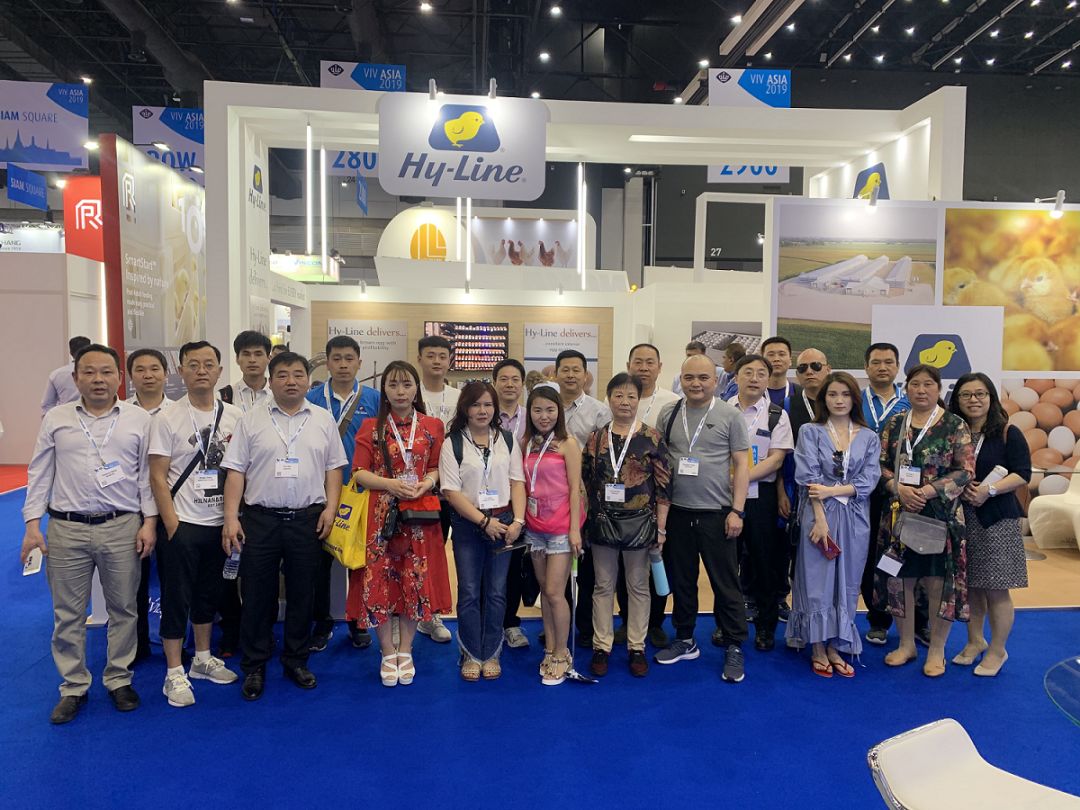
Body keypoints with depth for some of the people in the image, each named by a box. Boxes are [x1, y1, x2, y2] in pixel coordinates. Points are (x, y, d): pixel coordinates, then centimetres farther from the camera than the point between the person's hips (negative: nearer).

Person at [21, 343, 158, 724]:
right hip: (67, 528, 1)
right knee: (68, 614, 9)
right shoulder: (56, 419, 5)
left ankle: (119, 680, 25)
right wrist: (32, 525, 1)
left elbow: (147, 474, 3)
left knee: (123, 609, 9)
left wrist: (149, 521, -4)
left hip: (122, 528, -1)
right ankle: (73, 687, 24)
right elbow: (40, 474, 7)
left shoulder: (140, 419, 2)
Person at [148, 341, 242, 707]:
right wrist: (172, 525, -12)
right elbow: (158, 477, -8)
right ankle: (175, 673, 16)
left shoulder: (235, 417, 2)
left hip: (220, 523, 4)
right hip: (181, 525, -4)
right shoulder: (167, 419, -7)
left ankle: (203, 659, 32)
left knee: (209, 595, 17)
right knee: (176, 598, 4)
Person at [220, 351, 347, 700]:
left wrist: (331, 507, -2)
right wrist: (231, 517, -6)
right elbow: (235, 471, 0)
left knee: (302, 593, 11)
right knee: (257, 594, 6)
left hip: (308, 519, 1)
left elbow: (333, 468, 8)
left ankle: (296, 660, 26)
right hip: (260, 518, -1)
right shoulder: (251, 420, 2)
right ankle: (254, 666, 21)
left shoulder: (324, 420, 6)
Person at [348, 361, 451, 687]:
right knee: (379, 581, 0)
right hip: (380, 515, -1)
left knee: (416, 580, 4)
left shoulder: (432, 425, 7)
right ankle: (388, 654, 19)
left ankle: (405, 652, 22)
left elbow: (436, 467, 9)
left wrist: (427, 483, -13)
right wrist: (390, 484, -17)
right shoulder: (371, 427, 4)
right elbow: (359, 472, -1)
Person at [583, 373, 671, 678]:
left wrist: (661, 528, -6)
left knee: (638, 585, 10)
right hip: (603, 523, 2)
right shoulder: (595, 438, 3)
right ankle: (601, 647, 22)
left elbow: (664, 486, -4)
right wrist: (587, 521, 6)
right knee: (603, 586, 10)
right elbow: (585, 481, 9)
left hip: (640, 524, -2)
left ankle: (637, 648, 23)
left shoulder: (652, 438, -5)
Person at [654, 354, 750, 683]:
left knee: (726, 584, 4)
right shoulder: (668, 414, 5)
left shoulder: (729, 415, -2)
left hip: (717, 514, -3)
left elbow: (742, 465, -2)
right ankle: (685, 641, 31)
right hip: (677, 513, 3)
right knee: (681, 581, 15)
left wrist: (737, 511, -8)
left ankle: (734, 649, 19)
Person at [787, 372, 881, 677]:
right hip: (818, 514, -2)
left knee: (847, 582, 8)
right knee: (816, 580, 1)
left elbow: (869, 480, -1)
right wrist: (820, 519, -15)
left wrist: (832, 491, -14)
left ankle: (836, 647, 20)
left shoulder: (869, 438, 8)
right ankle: (818, 648, 15)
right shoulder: (810, 432, 1)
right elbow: (809, 478, -8)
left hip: (854, 519, 3)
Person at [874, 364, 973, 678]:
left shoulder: (955, 425, -1)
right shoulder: (894, 424, 8)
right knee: (898, 578, 8)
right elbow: (881, 464, 7)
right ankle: (906, 644, 25)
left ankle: (937, 650, 19)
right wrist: (899, 489, -11)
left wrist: (928, 491, -17)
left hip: (940, 515, -3)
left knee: (939, 581, 2)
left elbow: (966, 471, -7)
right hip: (899, 514, 3)